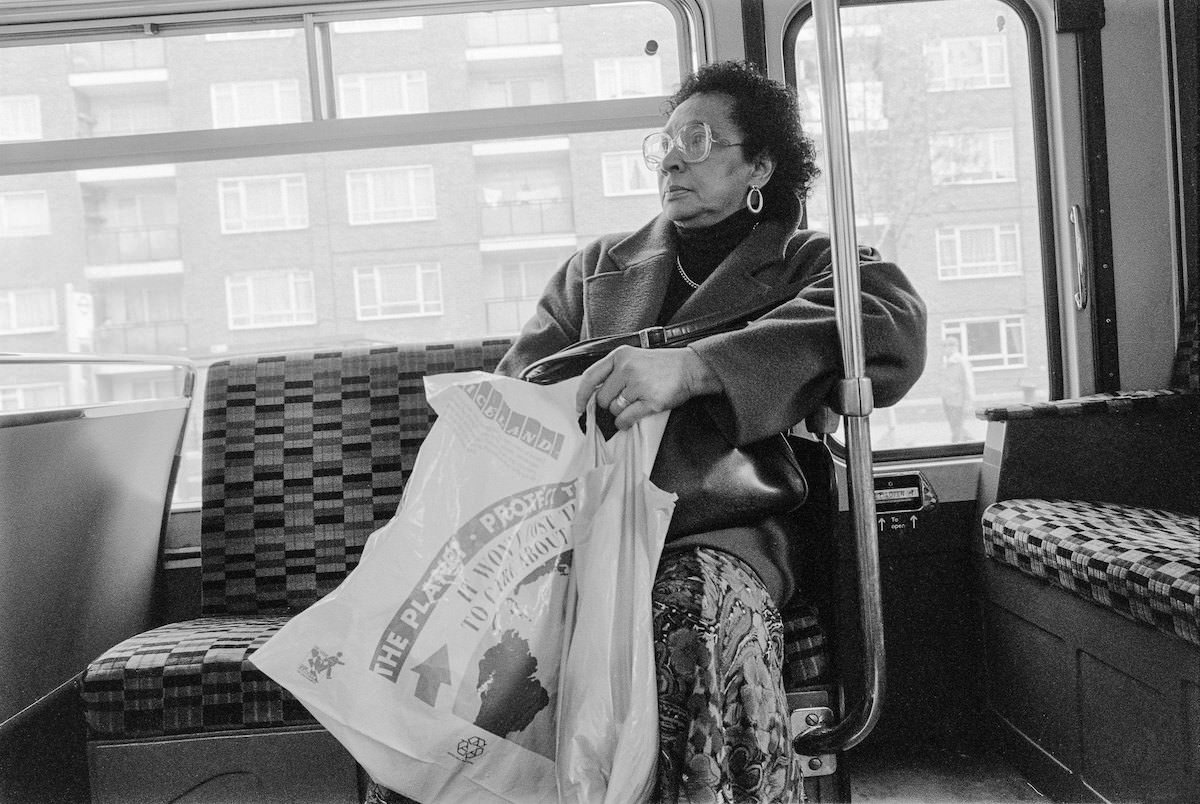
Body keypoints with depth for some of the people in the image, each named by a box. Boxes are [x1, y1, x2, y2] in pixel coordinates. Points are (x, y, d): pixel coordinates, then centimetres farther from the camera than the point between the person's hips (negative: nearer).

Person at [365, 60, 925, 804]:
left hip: (718, 526, -2)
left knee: (699, 598, -38)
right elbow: (516, 388, 16)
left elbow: (893, 326, -10)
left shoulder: (812, 263, 15)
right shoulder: (594, 269, 27)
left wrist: (693, 365, -25)